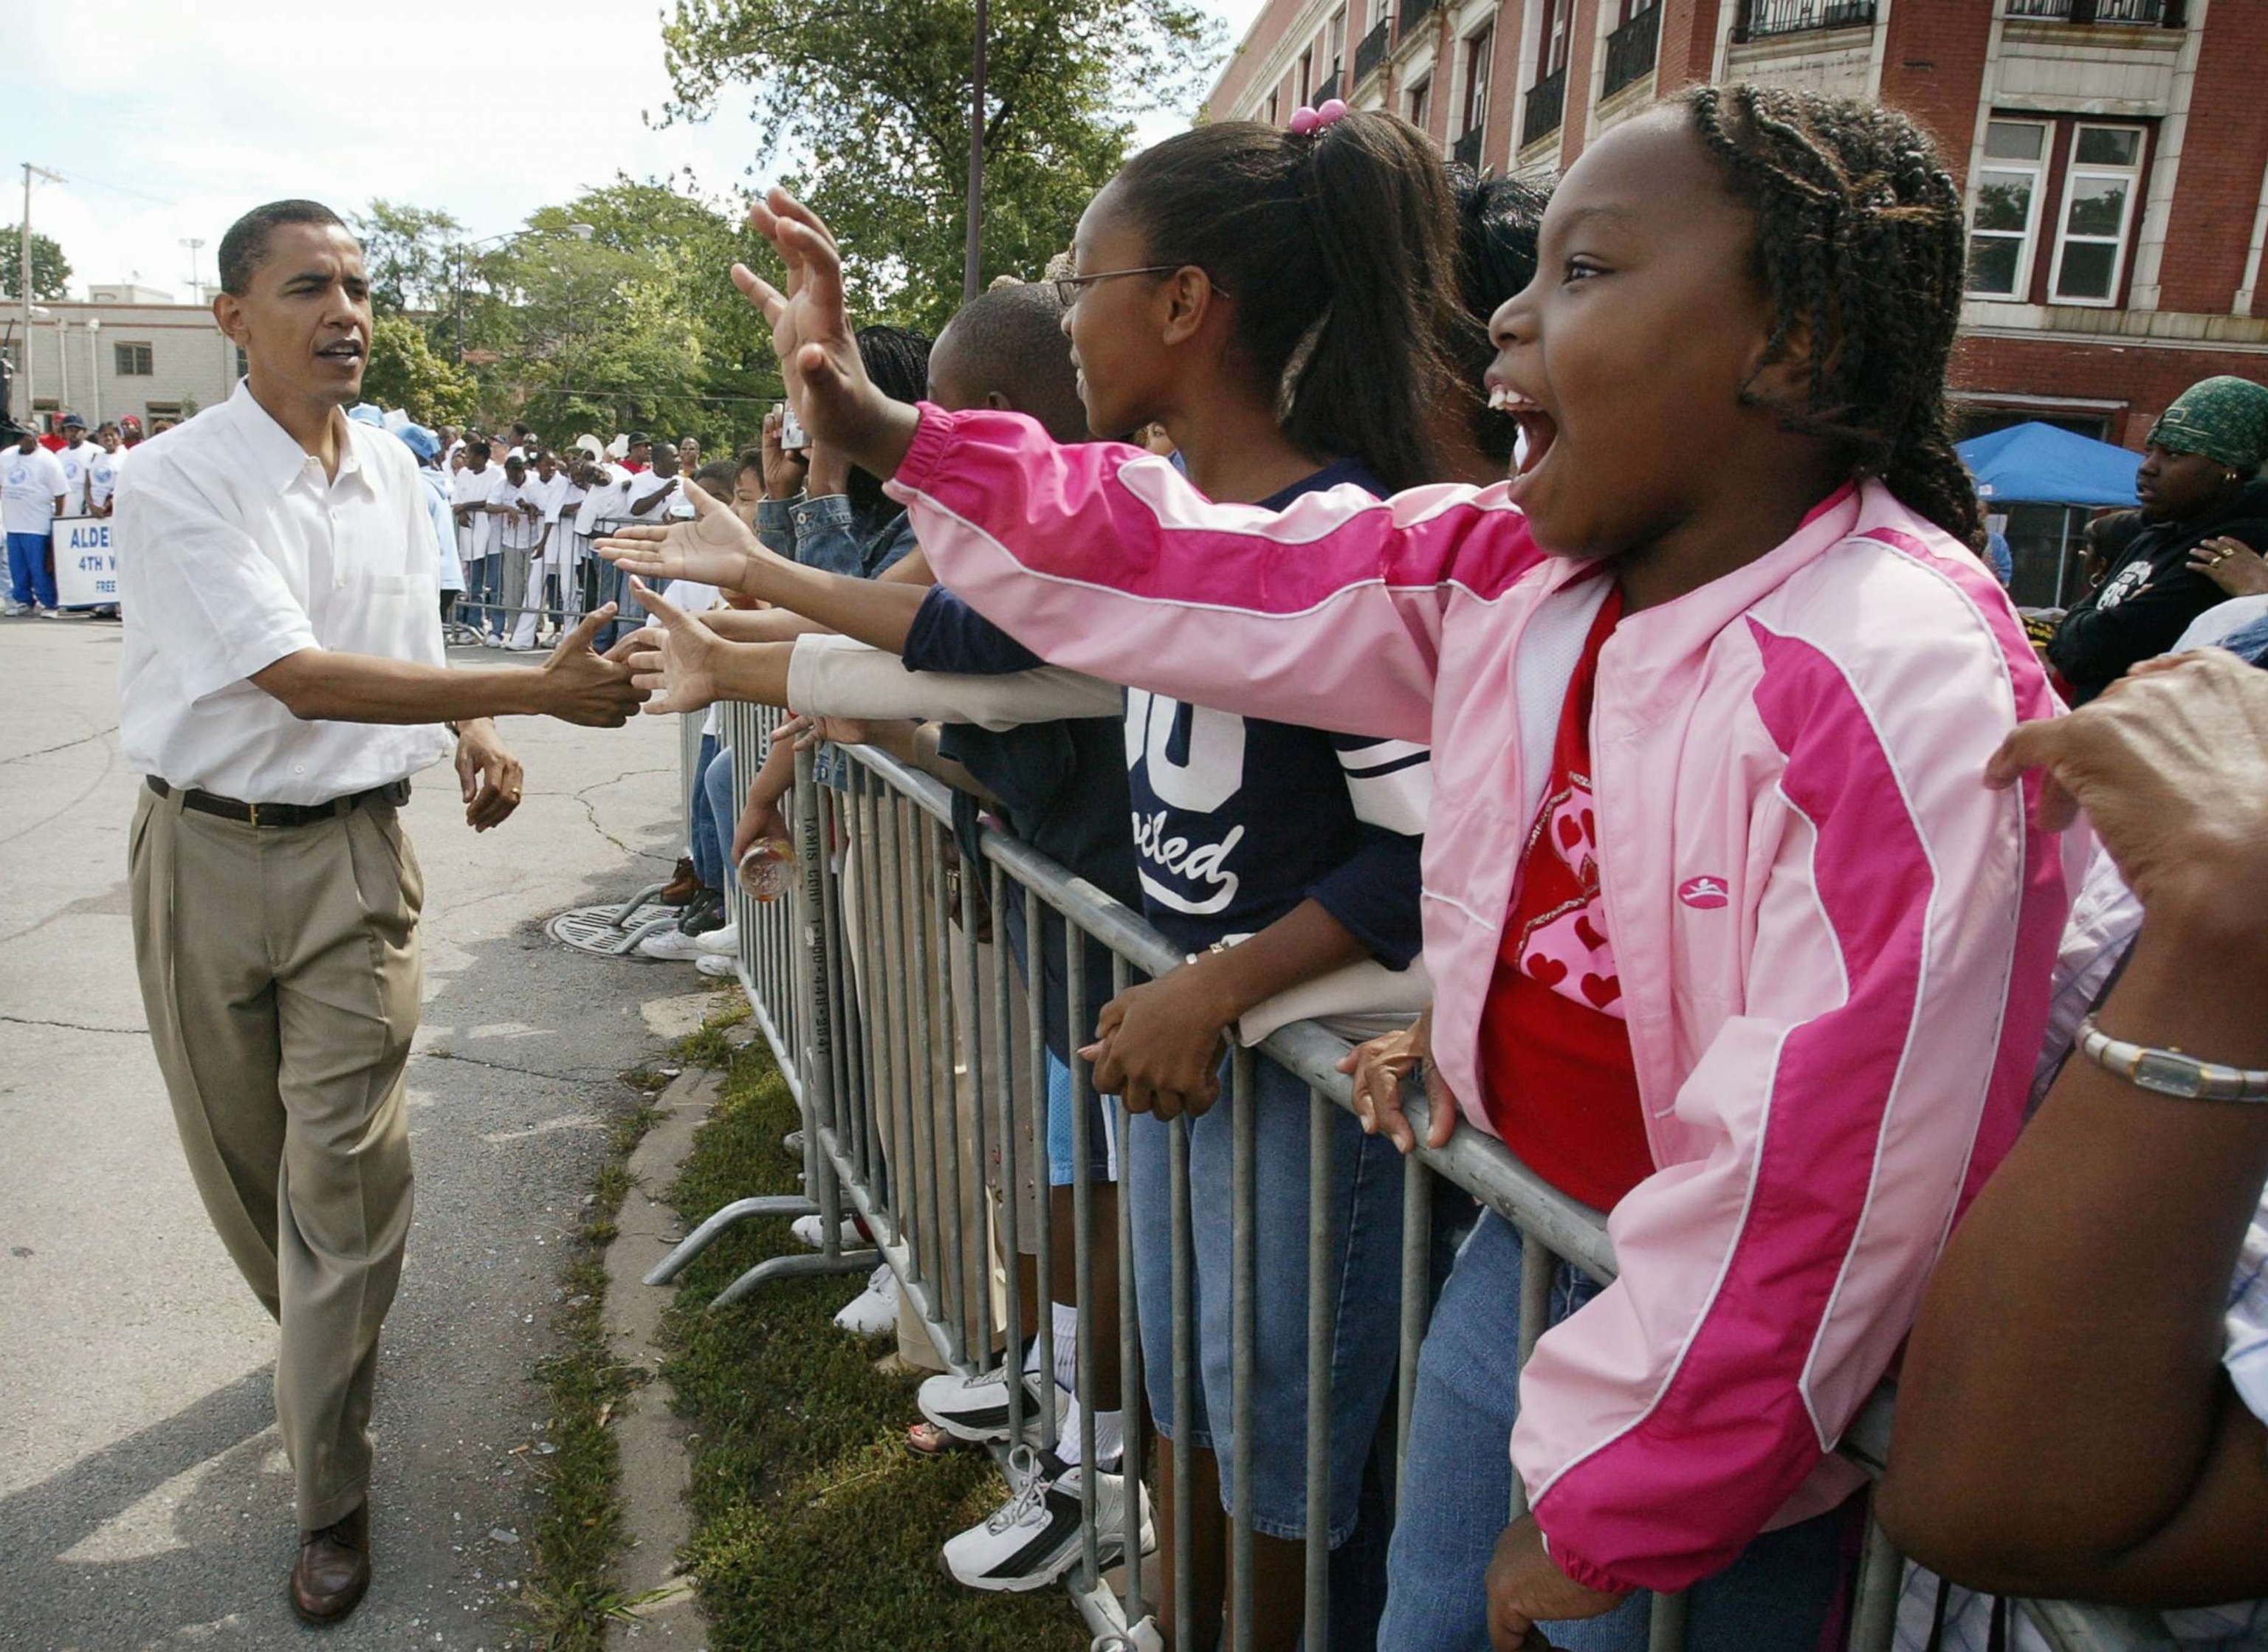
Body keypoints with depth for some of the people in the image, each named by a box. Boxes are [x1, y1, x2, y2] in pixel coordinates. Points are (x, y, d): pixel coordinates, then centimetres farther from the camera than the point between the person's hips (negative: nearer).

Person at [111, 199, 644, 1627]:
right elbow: (298, 678, -24)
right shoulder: (177, 481, -13)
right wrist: (532, 692, -29)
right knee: (242, 1158, 14)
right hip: (209, 854, -2)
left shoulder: (393, 469, 4)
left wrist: (476, 738, -3)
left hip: (355, 858, 2)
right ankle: (326, 1342, 45)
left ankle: (331, 1501, 12)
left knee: (345, 1165, -2)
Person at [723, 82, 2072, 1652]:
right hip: (1520, 1242, 7)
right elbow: (1193, 579, -1)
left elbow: (1820, 1176, -28)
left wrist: (1609, 1503, -18)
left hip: (1717, 1388, -6)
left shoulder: (1898, 685, -27)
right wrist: (886, 434, -2)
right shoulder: (1513, 573, -4)